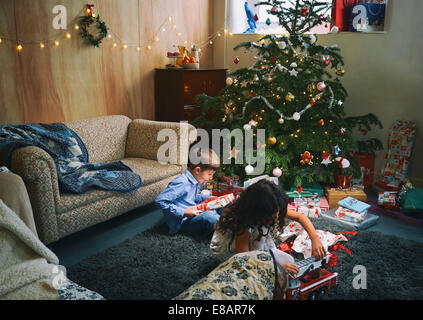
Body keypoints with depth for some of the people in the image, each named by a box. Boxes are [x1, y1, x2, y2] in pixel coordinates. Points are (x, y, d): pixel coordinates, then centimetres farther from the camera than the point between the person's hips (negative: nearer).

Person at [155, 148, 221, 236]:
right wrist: (183, 212, -27)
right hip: (182, 222, -10)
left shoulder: (193, 181, 7)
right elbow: (159, 201, -27)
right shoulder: (181, 183, -23)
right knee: (208, 216, -31)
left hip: (194, 214, 10)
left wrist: (207, 198, 10)